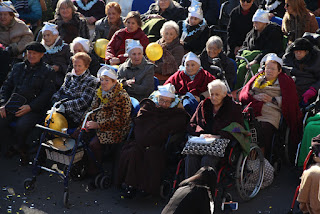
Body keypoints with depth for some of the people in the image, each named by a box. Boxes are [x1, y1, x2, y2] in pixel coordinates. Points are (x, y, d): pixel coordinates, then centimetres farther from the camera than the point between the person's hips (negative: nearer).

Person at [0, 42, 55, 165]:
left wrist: (30, 107, -15)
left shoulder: (47, 71, 8)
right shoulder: (18, 67, 22)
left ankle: (15, 147, 0)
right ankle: (21, 149, -2)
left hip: (33, 109, -4)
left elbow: (47, 93, -2)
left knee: (21, 126, -33)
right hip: (11, 105, 4)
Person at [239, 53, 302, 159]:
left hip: (270, 114, -3)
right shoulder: (258, 78, 31)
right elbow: (243, 94, 22)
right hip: (252, 111, 3)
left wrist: (272, 99, -2)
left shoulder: (285, 81, 21)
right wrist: (255, 97, 3)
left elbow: (290, 101, 7)